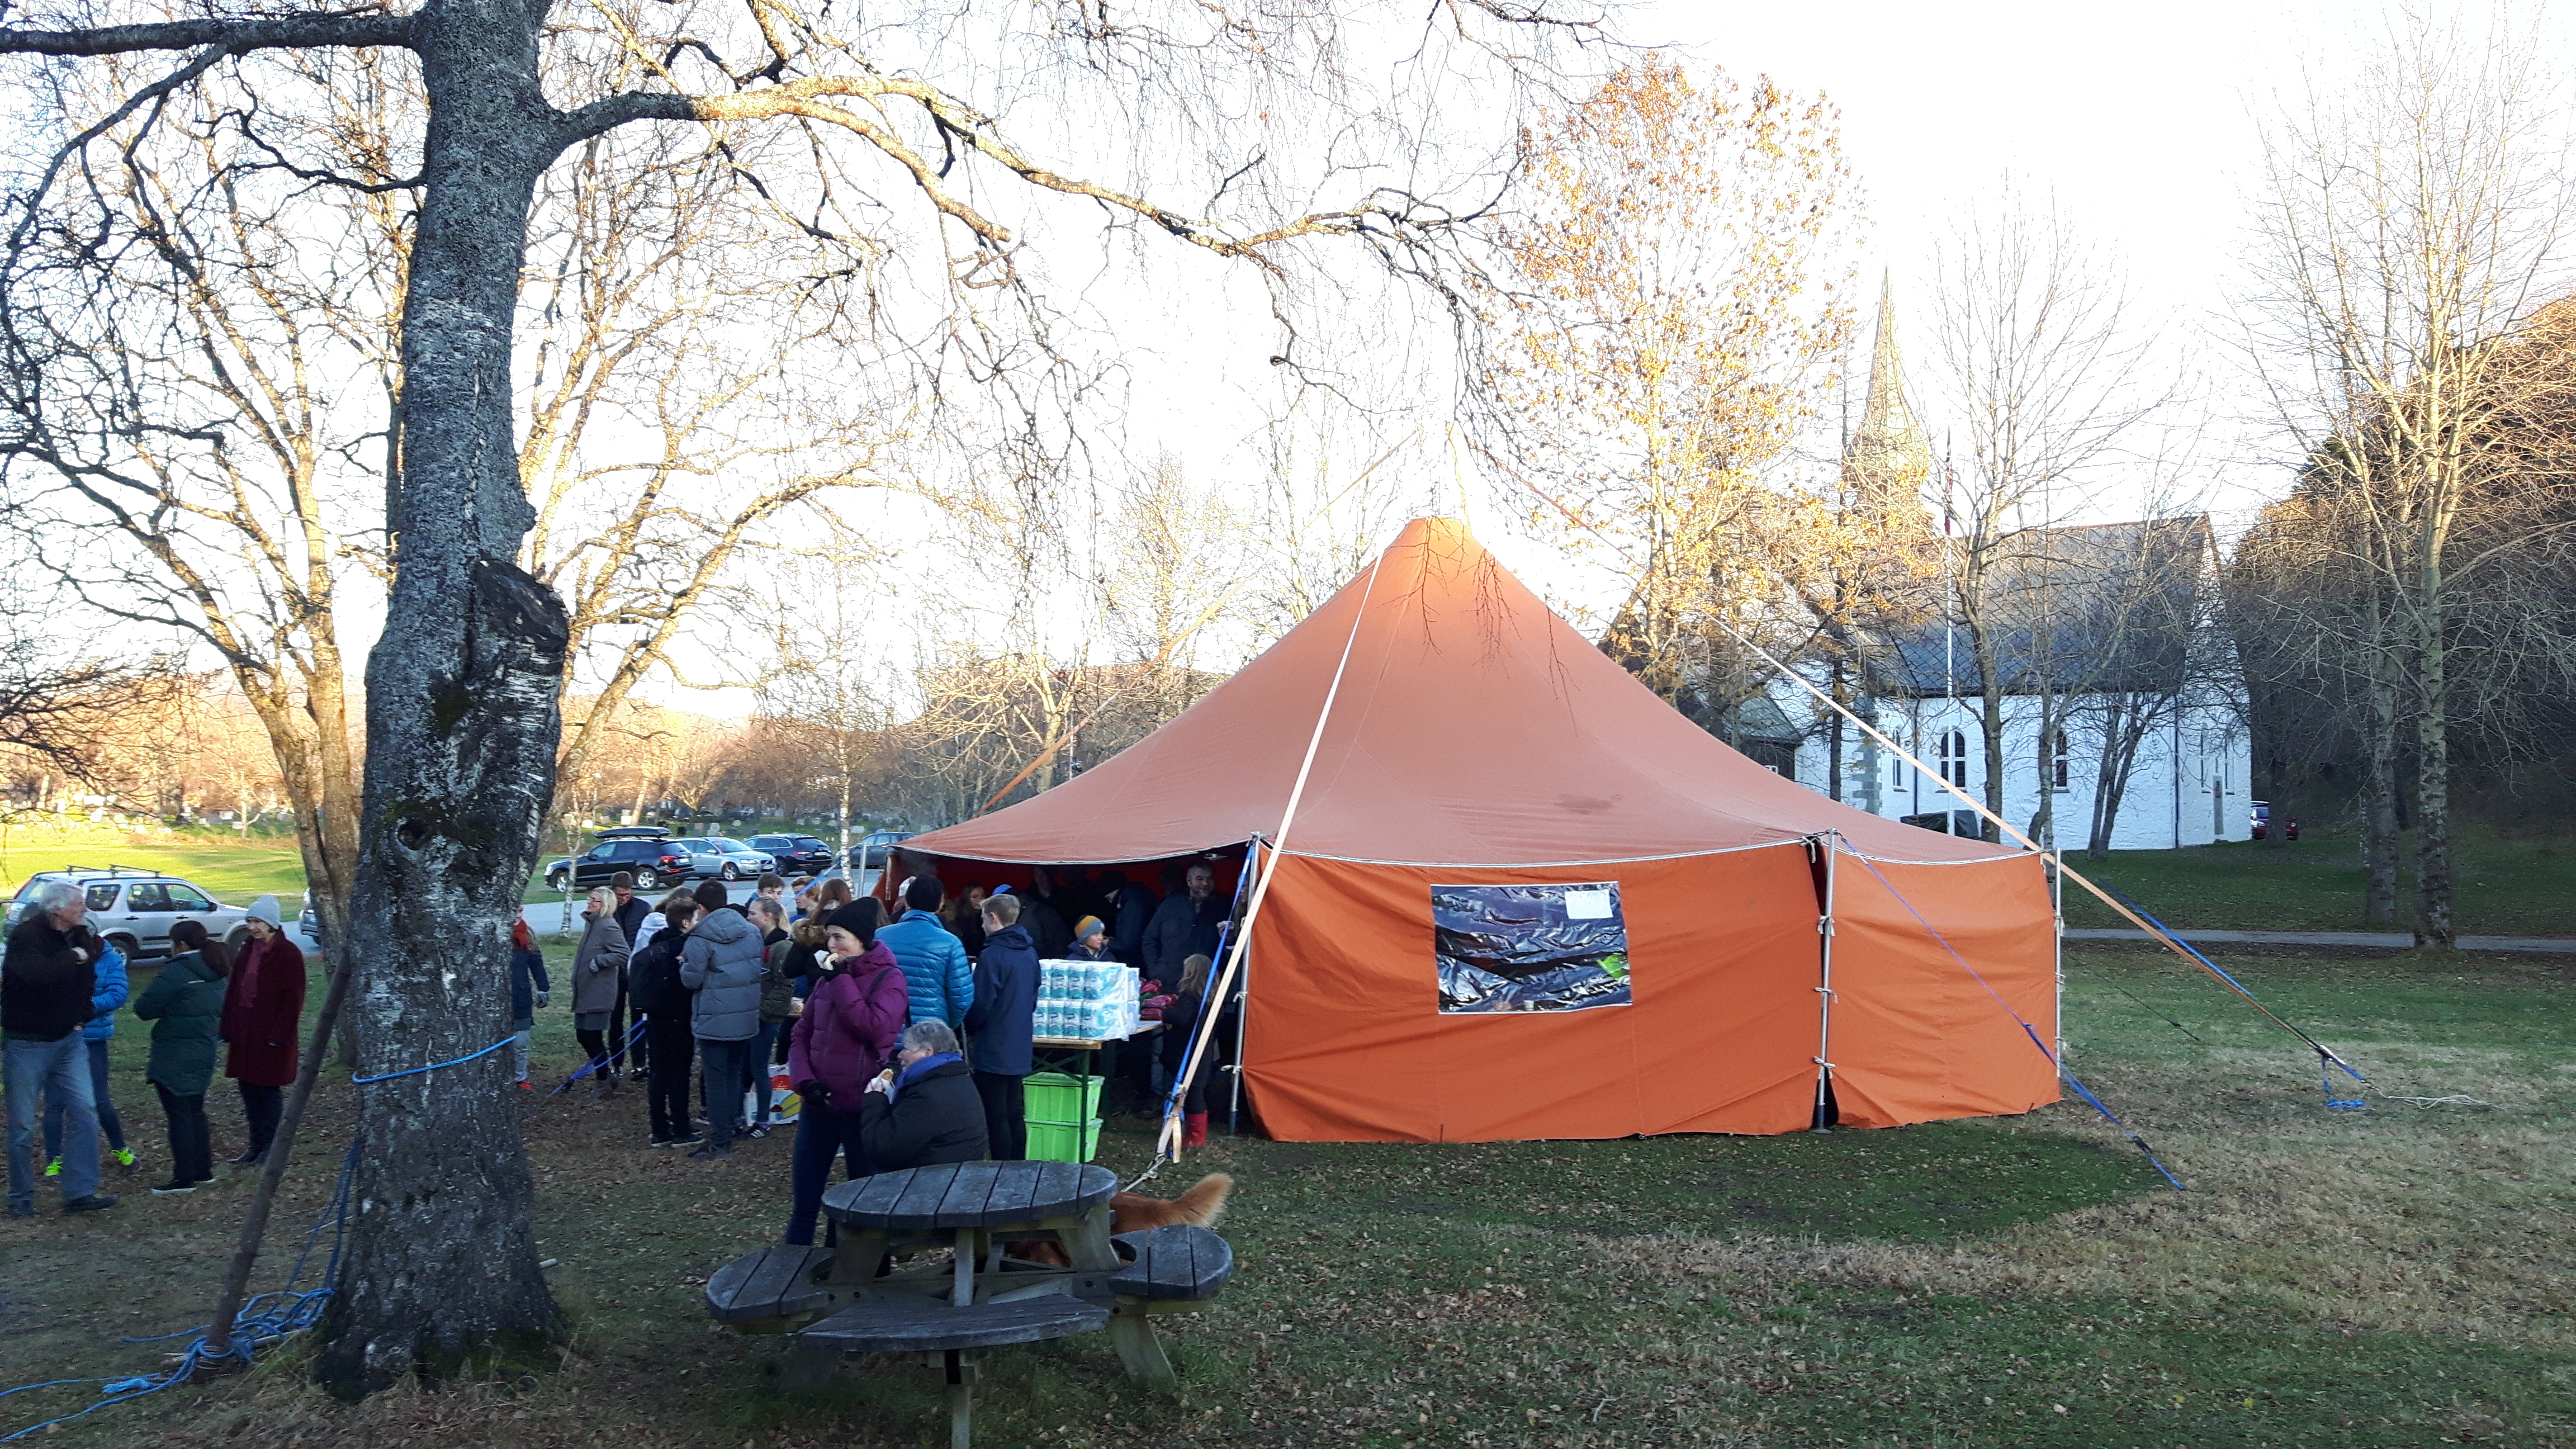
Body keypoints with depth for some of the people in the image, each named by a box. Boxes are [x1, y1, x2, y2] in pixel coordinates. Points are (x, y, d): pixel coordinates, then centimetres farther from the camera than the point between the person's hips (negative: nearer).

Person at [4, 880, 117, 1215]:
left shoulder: (80, 938, 4)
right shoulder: (25, 936, -15)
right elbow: (38, 973, -35)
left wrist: (79, 1019, 11)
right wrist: (73, 958, -21)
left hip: (68, 1041, 5)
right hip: (26, 1044, -5)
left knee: (84, 1112, -4)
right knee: (22, 1125, 3)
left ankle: (80, 1192, 1)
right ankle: (21, 1198, 18)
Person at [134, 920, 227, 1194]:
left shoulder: (176, 972, -16)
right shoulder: (215, 975, 10)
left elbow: (144, 1009, -16)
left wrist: (162, 1011, 3)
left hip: (175, 1058, -8)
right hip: (204, 1053, 8)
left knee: (179, 1115, -3)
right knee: (195, 1112, 17)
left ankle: (184, 1178, -1)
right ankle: (203, 1170, 21)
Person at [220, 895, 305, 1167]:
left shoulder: (288, 954, -11)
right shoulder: (247, 951, 11)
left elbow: (293, 999, -13)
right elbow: (234, 992, 14)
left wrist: (279, 1034, -17)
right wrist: (228, 1029, 8)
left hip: (271, 1035, -7)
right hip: (244, 1033, 7)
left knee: (268, 1091, 0)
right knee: (248, 1089, 10)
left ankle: (271, 1147, 10)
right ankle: (257, 1145, 20)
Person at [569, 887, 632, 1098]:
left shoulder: (609, 927, -17)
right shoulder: (591, 923, 13)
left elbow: (622, 954, -25)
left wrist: (598, 961, -22)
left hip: (599, 995, -10)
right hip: (585, 992, 10)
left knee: (592, 1037, -3)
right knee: (582, 1035, 13)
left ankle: (606, 1083, 8)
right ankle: (608, 1075, 23)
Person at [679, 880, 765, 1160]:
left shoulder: (700, 939, -16)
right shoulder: (751, 931, 4)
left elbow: (691, 980, -13)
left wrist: (684, 962, 5)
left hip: (714, 1020, -6)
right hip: (746, 1017, 6)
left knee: (715, 1079, 2)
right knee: (734, 1074, 17)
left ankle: (720, 1144, 5)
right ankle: (729, 1131, 23)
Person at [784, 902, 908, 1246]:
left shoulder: (887, 978, -7)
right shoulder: (827, 978, 11)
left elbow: (874, 1027, -23)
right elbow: (801, 1034, 12)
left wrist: (842, 981, -16)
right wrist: (804, 1080, -4)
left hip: (862, 1107, -6)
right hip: (819, 1105, 6)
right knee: (805, 1201, 11)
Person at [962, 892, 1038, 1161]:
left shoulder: (992, 955, -17)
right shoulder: (1030, 952, 8)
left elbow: (982, 1005, -17)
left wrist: (971, 1030, 1)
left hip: (993, 1048, -8)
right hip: (1020, 1048, 8)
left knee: (996, 1118, -2)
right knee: (1016, 1114, 14)